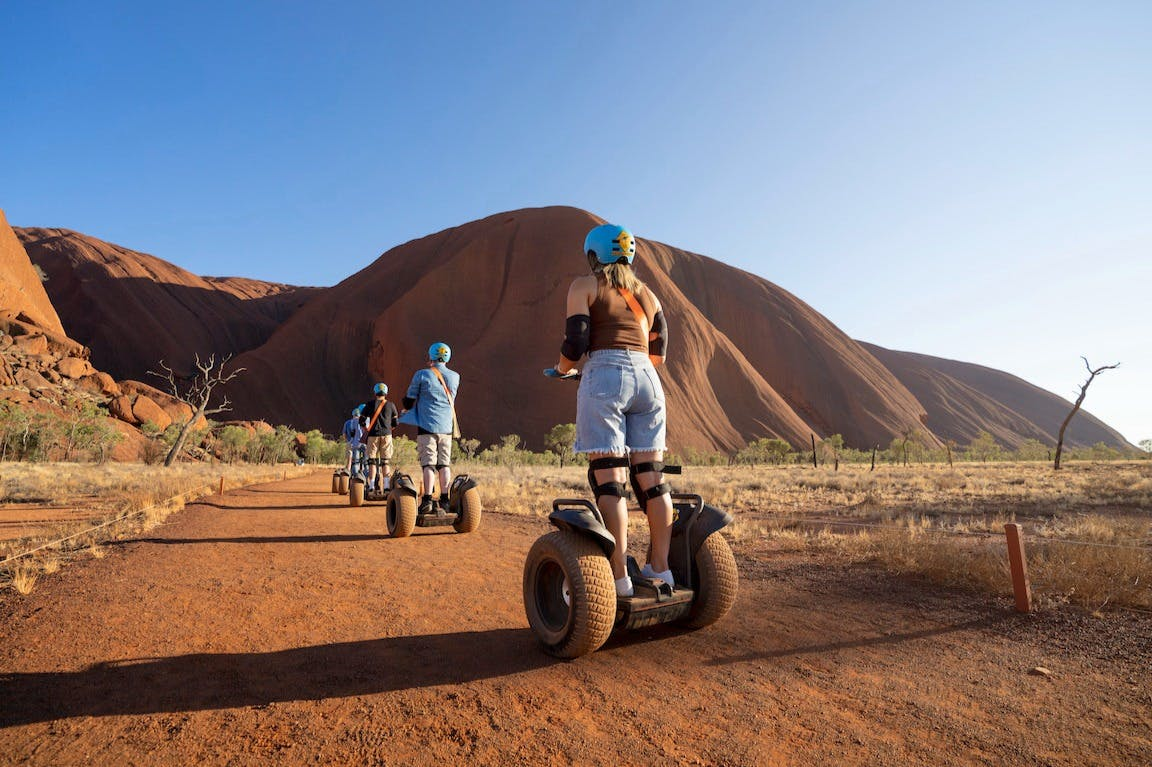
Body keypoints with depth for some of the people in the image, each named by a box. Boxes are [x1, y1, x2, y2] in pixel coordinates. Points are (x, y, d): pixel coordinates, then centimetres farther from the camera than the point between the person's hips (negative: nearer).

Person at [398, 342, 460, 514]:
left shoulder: (422, 375, -4)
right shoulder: (455, 377, 7)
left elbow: (409, 400, 2)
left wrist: (407, 409, 25)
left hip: (427, 425, -3)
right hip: (447, 426, 3)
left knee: (428, 463, -3)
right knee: (444, 463, 9)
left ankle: (427, 500, -7)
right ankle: (444, 499, 11)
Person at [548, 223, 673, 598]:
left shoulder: (584, 286, 6)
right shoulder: (647, 294, 22)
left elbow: (575, 344, -5)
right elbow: (658, 353, 18)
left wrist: (562, 369, 15)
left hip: (604, 378, -5)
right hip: (647, 378, 6)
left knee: (609, 481, -5)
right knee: (651, 478, 8)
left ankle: (619, 577, -3)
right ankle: (660, 568, 14)